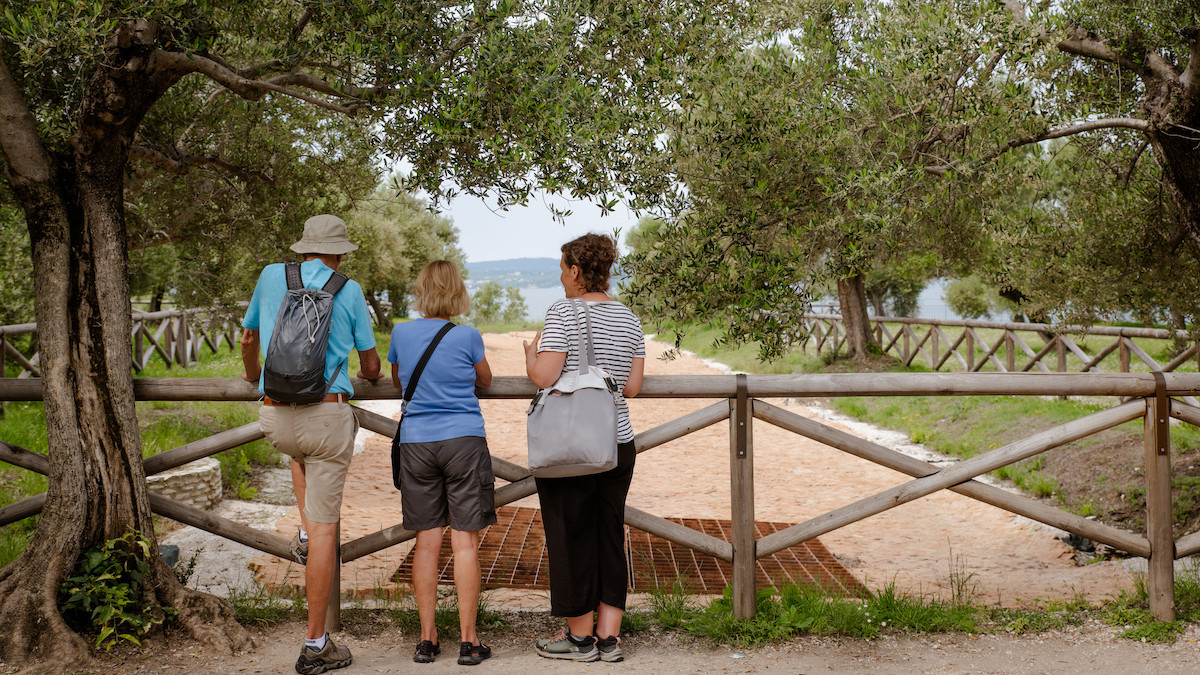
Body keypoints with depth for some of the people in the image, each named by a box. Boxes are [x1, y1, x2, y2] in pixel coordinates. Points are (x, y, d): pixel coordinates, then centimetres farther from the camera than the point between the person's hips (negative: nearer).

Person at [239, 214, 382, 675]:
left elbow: (249, 339, 25)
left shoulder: (271, 276, 10)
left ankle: (306, 534, 22)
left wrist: (252, 376, 47)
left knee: (299, 452, 40)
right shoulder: (349, 290, 3)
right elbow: (372, 366, 10)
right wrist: (368, 375, 36)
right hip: (327, 415, -3)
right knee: (326, 525, 1)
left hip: (274, 418, 3)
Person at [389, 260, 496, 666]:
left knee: (427, 541, 6)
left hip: (416, 444, 2)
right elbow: (485, 381, 13)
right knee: (465, 541, 1)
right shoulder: (468, 337, -5)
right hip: (464, 441, -2)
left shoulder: (401, 333, 2)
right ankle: (468, 640, 3)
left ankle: (427, 638, 8)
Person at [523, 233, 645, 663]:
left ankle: (581, 637, 14)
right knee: (610, 537, 11)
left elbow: (544, 377, -16)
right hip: (618, 444, 6)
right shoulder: (628, 319, 8)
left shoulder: (563, 312, -10)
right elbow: (632, 387, 7)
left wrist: (530, 355, 4)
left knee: (570, 539, 5)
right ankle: (609, 638, 14)